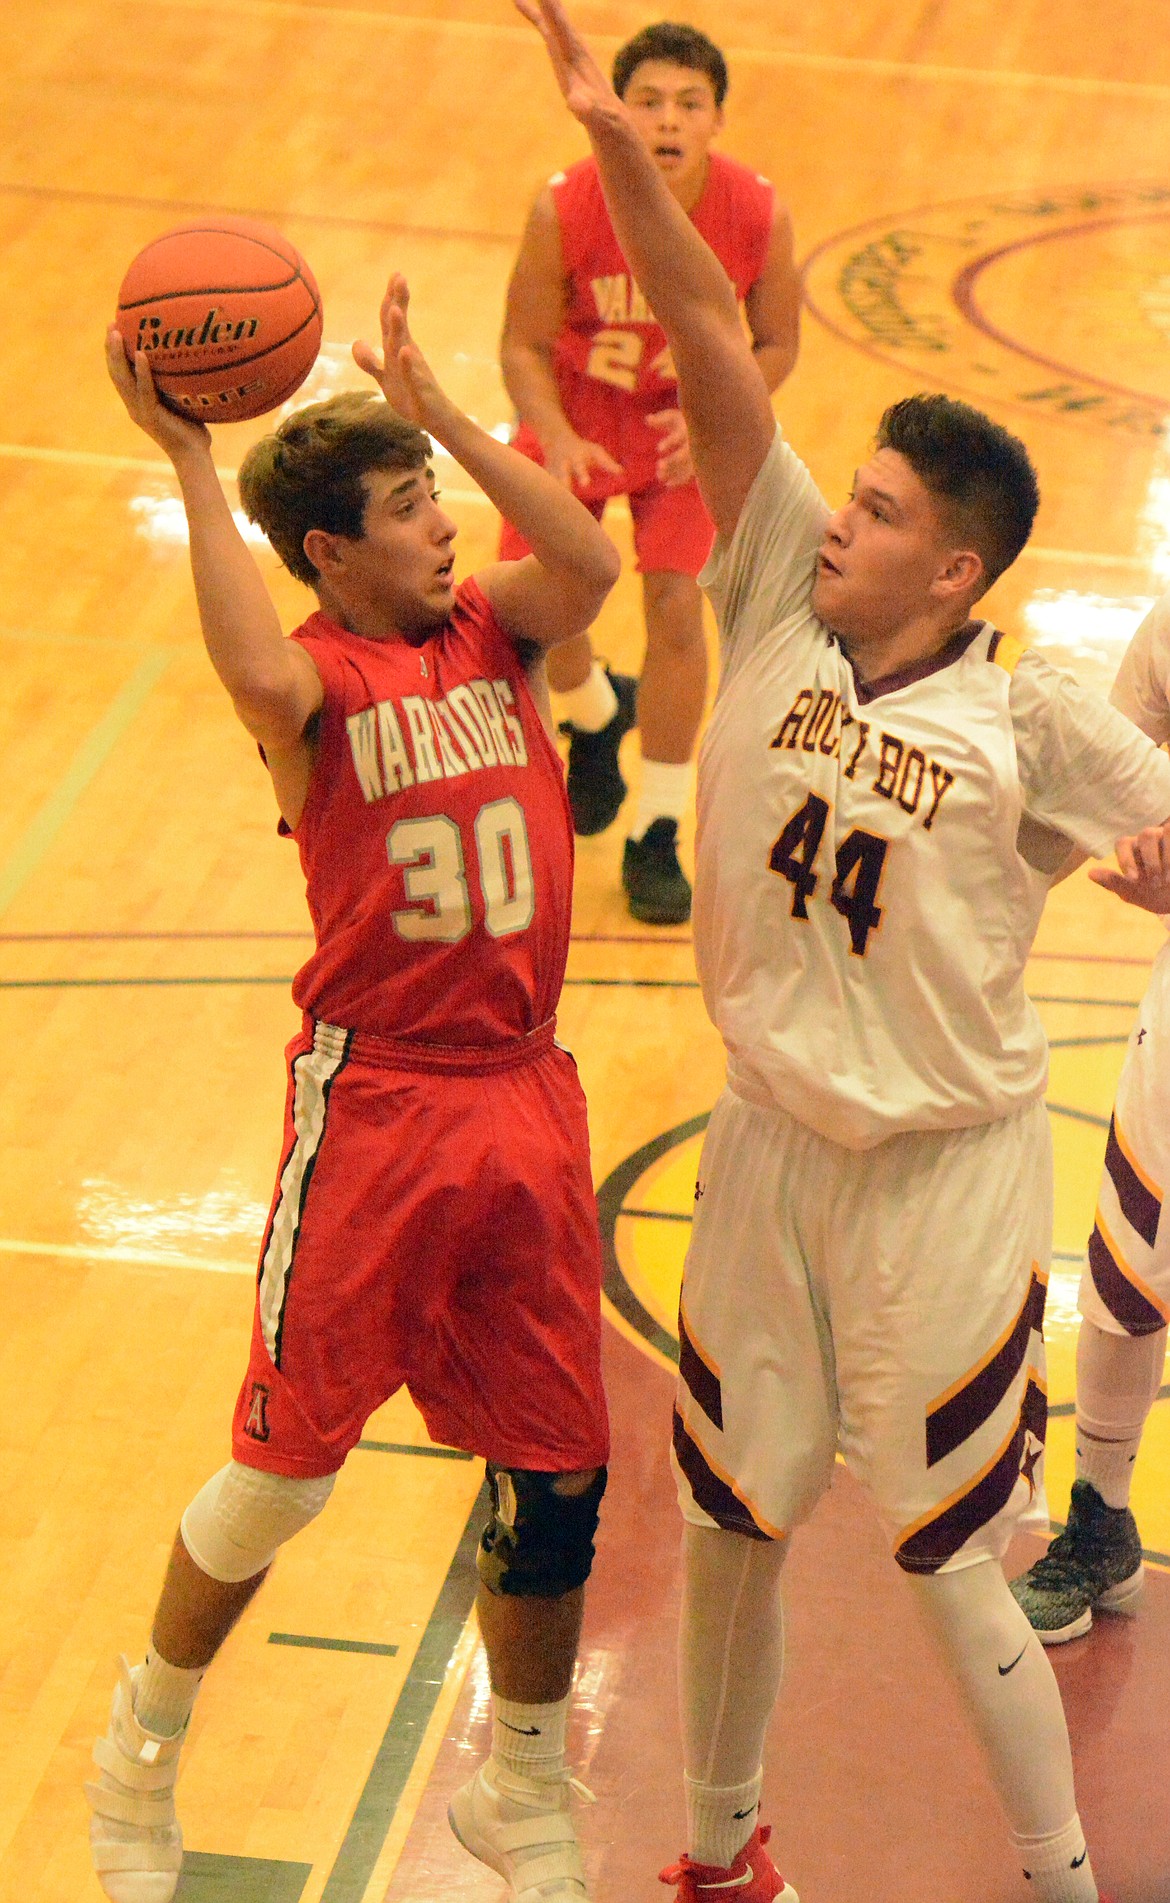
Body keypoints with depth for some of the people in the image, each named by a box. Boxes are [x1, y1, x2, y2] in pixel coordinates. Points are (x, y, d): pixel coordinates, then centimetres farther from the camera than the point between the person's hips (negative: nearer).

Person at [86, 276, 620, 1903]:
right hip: (376, 1107, -5)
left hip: (526, 1100, 5)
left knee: (556, 1476, 12)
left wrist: (439, 410, -17)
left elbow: (591, 565, -16)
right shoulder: (315, 676, -9)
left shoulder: (492, 632, 5)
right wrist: (191, 462, -31)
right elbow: (265, 682, -34)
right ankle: (143, 1755, 28)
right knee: (287, 1466, 4)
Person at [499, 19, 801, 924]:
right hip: (576, 416, 0)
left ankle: (656, 839, 4)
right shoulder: (563, 211, -26)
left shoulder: (758, 215, -23)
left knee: (676, 604, -13)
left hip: (691, 422, 0)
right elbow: (525, 347, -15)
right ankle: (597, 719, 37)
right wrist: (558, 442, -32)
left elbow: (776, 345, -7)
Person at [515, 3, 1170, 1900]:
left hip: (940, 1180, -4)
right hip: (769, 1150, 4)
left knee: (957, 1572, 3)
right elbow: (715, 354, -13)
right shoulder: (782, 607, -6)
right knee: (731, 1530, 17)